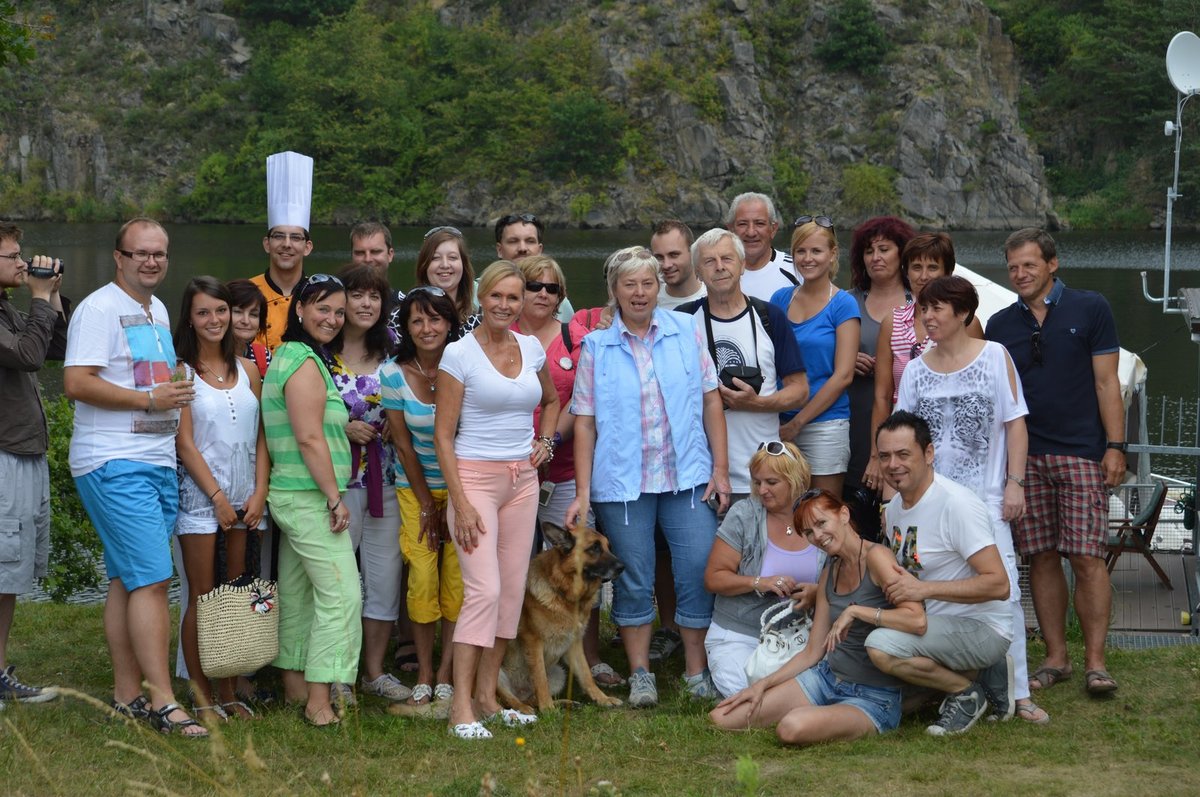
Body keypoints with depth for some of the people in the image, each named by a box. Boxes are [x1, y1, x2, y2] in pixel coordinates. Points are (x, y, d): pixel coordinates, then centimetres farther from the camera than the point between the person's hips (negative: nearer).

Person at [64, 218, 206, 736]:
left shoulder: (158, 311, 18)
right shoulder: (99, 309, -9)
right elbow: (77, 383, -18)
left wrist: (178, 397, 14)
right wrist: (149, 398, -19)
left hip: (159, 463, 9)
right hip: (115, 465, -8)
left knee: (129, 581, 10)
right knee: (152, 577, -13)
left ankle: (128, 695, 13)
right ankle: (161, 703, -13)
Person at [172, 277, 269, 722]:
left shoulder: (247, 370, 10)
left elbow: (260, 437, 9)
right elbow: (184, 442, -7)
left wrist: (259, 492, -2)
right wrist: (218, 496, -11)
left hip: (245, 496, 4)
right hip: (200, 495, -4)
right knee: (202, 598, -2)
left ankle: (228, 692, 13)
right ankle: (201, 697, 4)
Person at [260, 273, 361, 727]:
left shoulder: (288, 357, 16)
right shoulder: (305, 362, -14)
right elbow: (310, 439, -19)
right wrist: (335, 498, -16)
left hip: (292, 497, 11)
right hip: (310, 497, -11)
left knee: (297, 594, 14)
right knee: (341, 593, -11)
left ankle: (295, 686, 22)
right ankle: (320, 702, -12)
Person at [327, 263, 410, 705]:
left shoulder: (389, 355, 9)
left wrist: (395, 423, 0)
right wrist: (342, 429, -15)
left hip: (385, 477, 5)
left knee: (385, 574, 7)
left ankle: (375, 670, 19)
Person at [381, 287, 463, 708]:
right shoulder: (394, 373, -9)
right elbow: (402, 443, -3)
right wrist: (426, 504, -2)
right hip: (416, 486, 1)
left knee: (457, 578, -5)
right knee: (422, 576, -5)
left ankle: (445, 674, 4)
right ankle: (424, 676, 5)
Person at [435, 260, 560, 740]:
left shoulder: (532, 349, 8)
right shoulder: (459, 354, -7)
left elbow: (551, 401, 28)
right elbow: (443, 435, -8)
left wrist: (545, 441, 8)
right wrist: (461, 503, -15)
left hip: (523, 480, 6)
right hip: (474, 477, -6)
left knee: (512, 591, 6)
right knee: (484, 590, -16)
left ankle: (486, 696, 15)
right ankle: (461, 708, -14)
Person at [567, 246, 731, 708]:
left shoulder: (686, 333, 5)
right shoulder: (596, 348, 3)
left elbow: (711, 400, 5)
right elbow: (585, 422, 1)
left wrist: (720, 468, 0)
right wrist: (582, 493, -4)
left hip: (687, 476, 1)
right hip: (622, 480, 0)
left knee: (698, 572, -2)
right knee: (633, 579, 5)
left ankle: (697, 671, 10)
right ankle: (640, 673, 16)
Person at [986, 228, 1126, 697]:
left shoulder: (1090, 310, 3)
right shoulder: (1000, 325, 12)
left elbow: (1106, 382, 1)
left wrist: (1115, 445, -6)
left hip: (1081, 453, -3)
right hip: (1024, 456, 3)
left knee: (1086, 557, -8)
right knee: (1042, 558, 5)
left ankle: (1095, 662, -5)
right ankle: (1055, 658, 12)